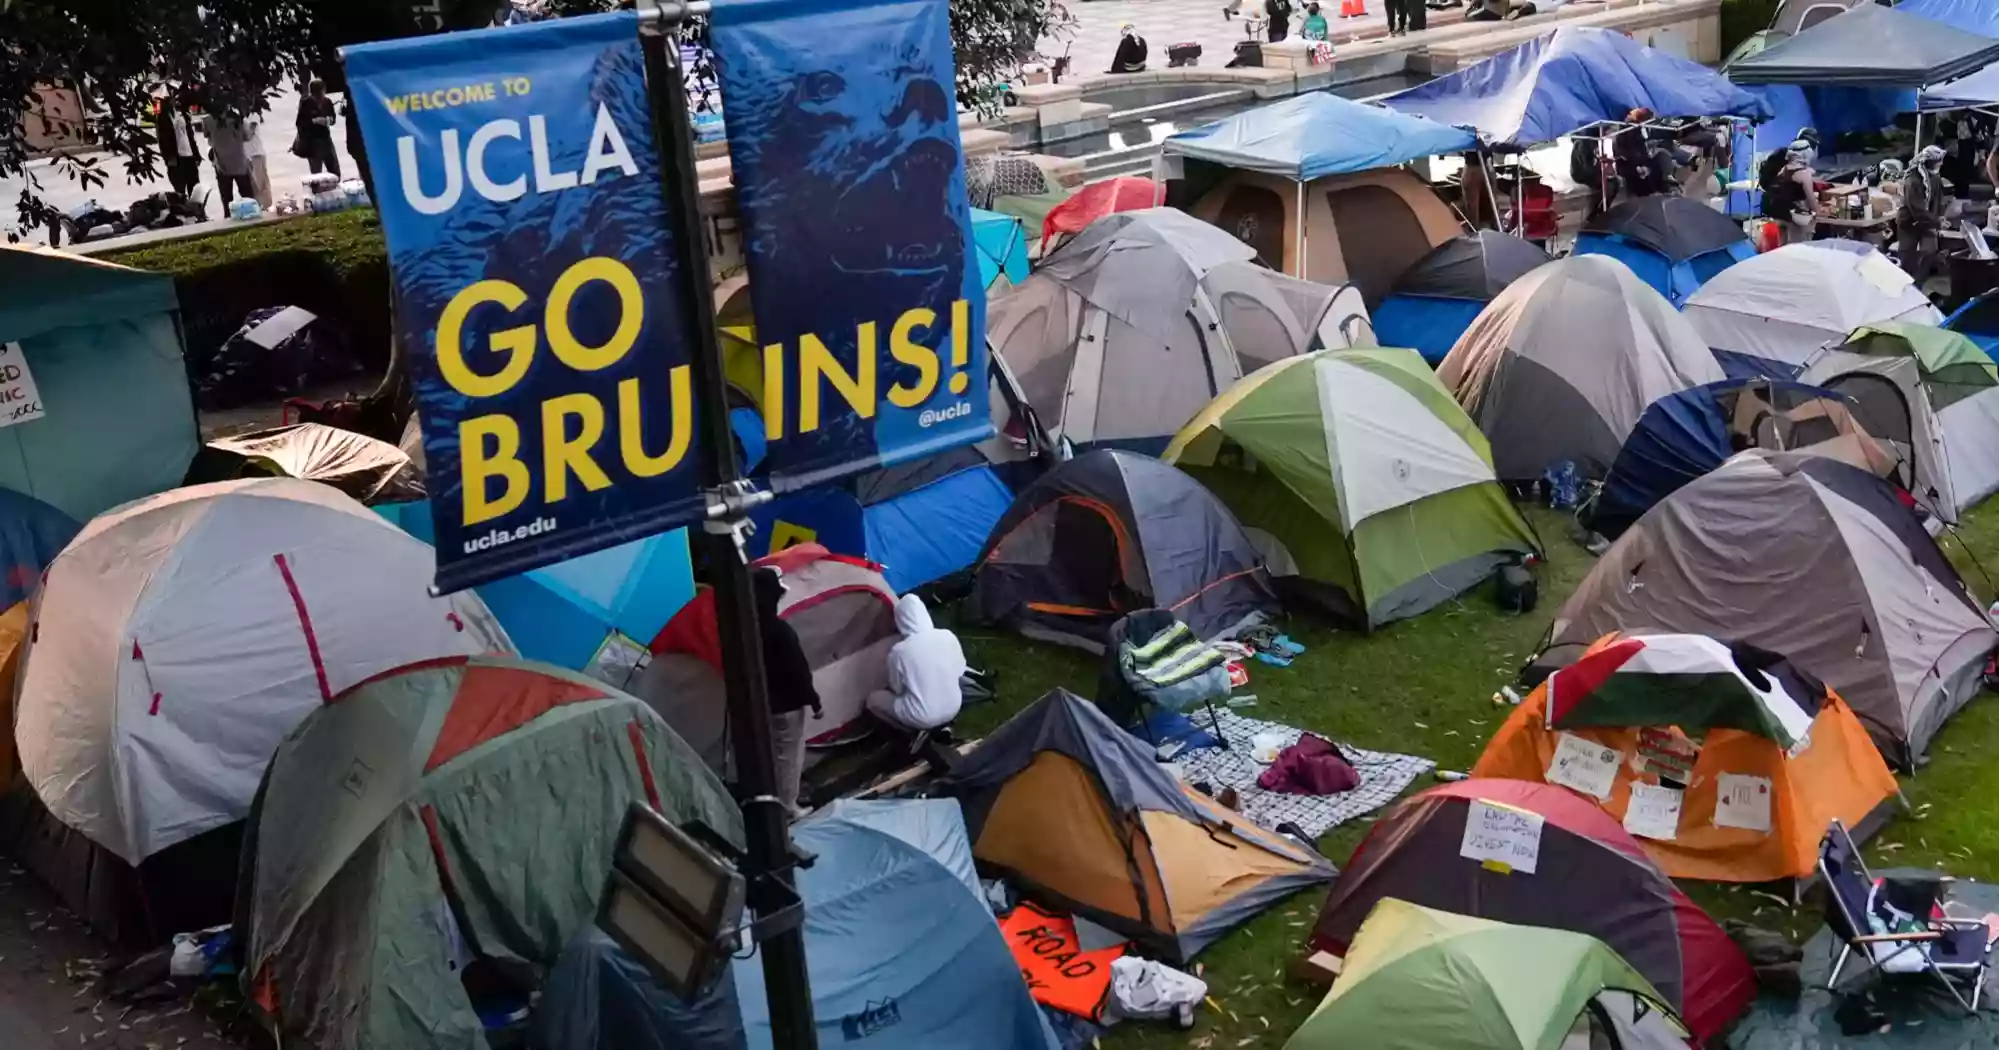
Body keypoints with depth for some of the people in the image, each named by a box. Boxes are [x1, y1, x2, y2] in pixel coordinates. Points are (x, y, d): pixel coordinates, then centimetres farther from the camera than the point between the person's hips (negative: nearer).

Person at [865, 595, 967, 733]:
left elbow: (897, 689, -2)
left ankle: (918, 731, 8)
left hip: (923, 718, -4)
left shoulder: (900, 651, -18)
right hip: (953, 709, 4)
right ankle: (941, 726, 18)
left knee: (873, 699, 18)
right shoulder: (948, 637, -7)